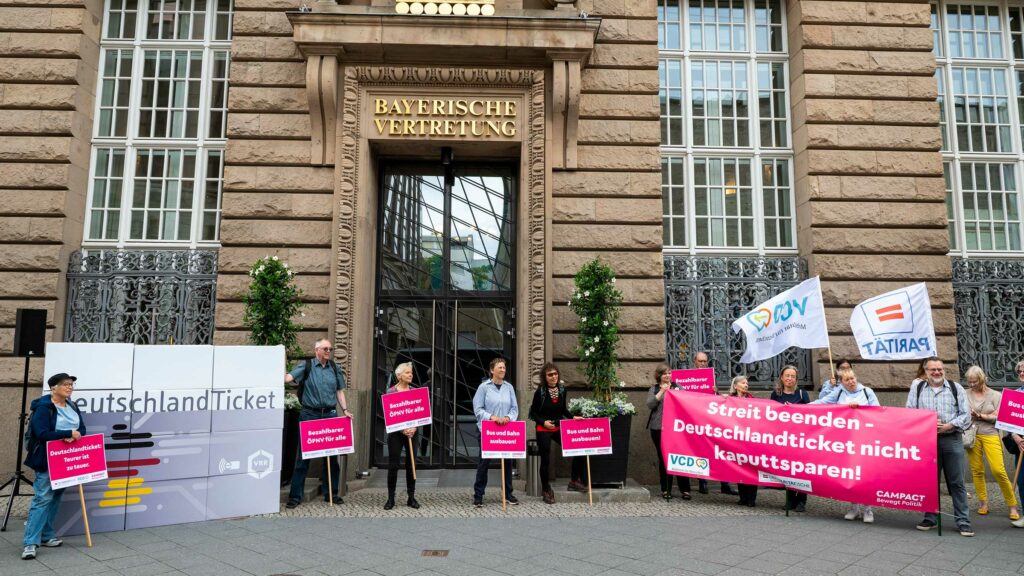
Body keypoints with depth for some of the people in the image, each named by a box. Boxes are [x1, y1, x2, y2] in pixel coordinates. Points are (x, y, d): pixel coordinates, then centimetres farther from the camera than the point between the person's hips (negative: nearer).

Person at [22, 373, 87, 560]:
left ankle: (46, 536, 23)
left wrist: (74, 437, -14)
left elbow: (82, 429, 7)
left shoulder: (72, 407, 10)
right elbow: (43, 434, -21)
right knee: (43, 498, -10)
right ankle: (30, 542, -7)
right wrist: (68, 434, -22)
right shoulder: (43, 408, -12)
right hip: (47, 461, -7)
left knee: (56, 497, 12)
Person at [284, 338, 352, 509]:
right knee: (303, 455, 0)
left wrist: (345, 410, 2)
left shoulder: (335, 368, 10)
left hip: (330, 415, 3)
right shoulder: (306, 366, -1)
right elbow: (287, 378, -15)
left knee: (331, 455, 9)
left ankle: (331, 493, 21)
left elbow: (340, 391, 13)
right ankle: (295, 496, 8)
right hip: (310, 415, -3)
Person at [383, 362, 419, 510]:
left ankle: (411, 497, 15)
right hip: (396, 432, -3)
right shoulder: (391, 392, -3)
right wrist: (402, 429, -14)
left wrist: (414, 427, -11)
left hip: (412, 431, 3)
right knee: (393, 465, -1)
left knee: (411, 464, 6)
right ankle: (391, 498, 9)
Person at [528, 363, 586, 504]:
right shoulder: (540, 391, -11)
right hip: (543, 430, -4)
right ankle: (546, 489, 22)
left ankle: (574, 481, 15)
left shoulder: (562, 389, 1)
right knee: (545, 460, 2)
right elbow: (533, 412, -5)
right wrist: (543, 422, -18)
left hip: (559, 428, 4)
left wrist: (572, 417, -2)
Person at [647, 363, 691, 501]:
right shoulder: (654, 389, 10)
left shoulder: (677, 387, 12)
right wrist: (662, 391, -10)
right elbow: (650, 404, -5)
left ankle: (685, 490, 3)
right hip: (659, 428, 0)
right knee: (663, 459, 3)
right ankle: (666, 490, 11)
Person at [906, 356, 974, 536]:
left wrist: (949, 425, -13)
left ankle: (963, 521, 7)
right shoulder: (917, 388, 8)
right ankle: (930, 518, 18)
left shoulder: (956, 388, 7)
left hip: (952, 439, -1)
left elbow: (966, 414, 2)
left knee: (956, 482, 1)